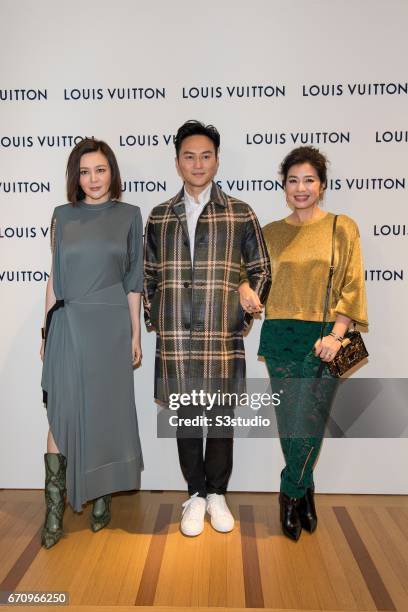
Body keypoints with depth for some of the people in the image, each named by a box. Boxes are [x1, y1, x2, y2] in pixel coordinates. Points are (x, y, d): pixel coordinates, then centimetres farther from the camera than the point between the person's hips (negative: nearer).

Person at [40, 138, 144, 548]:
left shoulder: (128, 216, 4)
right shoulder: (63, 216, 7)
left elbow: (133, 280, 5)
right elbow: (55, 277, 8)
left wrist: (135, 333, 2)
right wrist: (47, 331, 6)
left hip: (111, 325, 0)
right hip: (68, 325, 1)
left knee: (106, 411, 7)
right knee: (61, 413, -1)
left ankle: (102, 498, 24)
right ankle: (54, 510, 10)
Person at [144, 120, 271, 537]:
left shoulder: (240, 214, 3)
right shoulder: (159, 217, 9)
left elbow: (260, 271, 7)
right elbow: (148, 275, 13)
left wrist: (246, 315, 0)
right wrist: (153, 319, 5)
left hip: (223, 337, -1)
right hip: (175, 340, 2)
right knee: (185, 417, 11)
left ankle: (217, 493, 29)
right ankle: (196, 495, 28)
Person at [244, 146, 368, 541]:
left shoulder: (342, 228, 2)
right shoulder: (271, 233, 10)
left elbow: (351, 286, -3)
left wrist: (336, 334, -11)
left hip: (323, 338, -2)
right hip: (281, 337, 2)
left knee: (309, 421, -2)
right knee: (290, 421, 6)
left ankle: (290, 493, 22)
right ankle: (305, 491, 27)